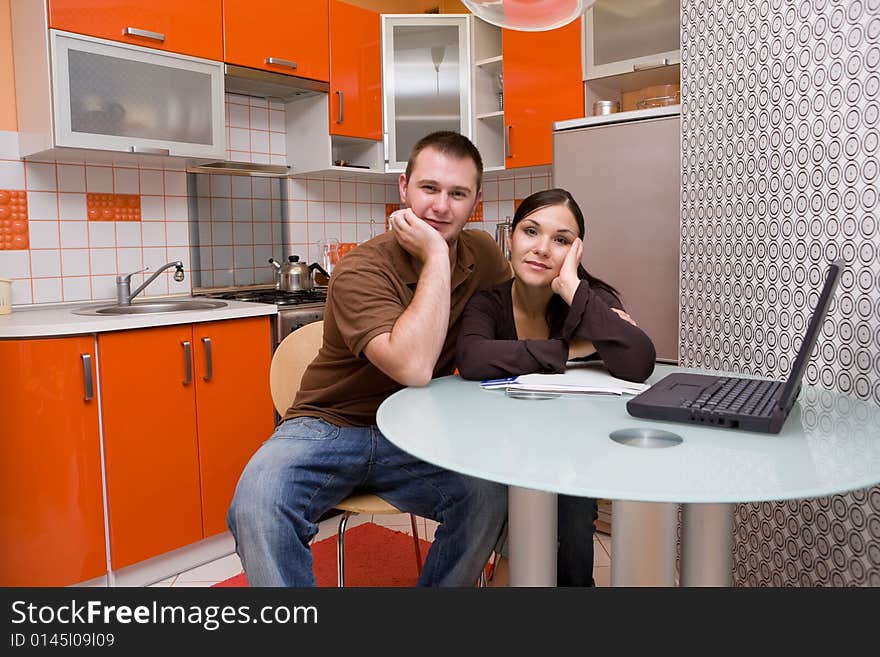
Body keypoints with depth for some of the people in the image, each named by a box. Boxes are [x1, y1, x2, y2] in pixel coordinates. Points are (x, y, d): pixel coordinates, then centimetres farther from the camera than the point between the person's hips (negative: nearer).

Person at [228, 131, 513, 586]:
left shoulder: (483, 256, 0)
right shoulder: (361, 271, -18)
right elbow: (413, 368, -32)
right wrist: (436, 255, -26)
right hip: (331, 428, -3)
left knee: (493, 492, -25)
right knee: (258, 503, -32)